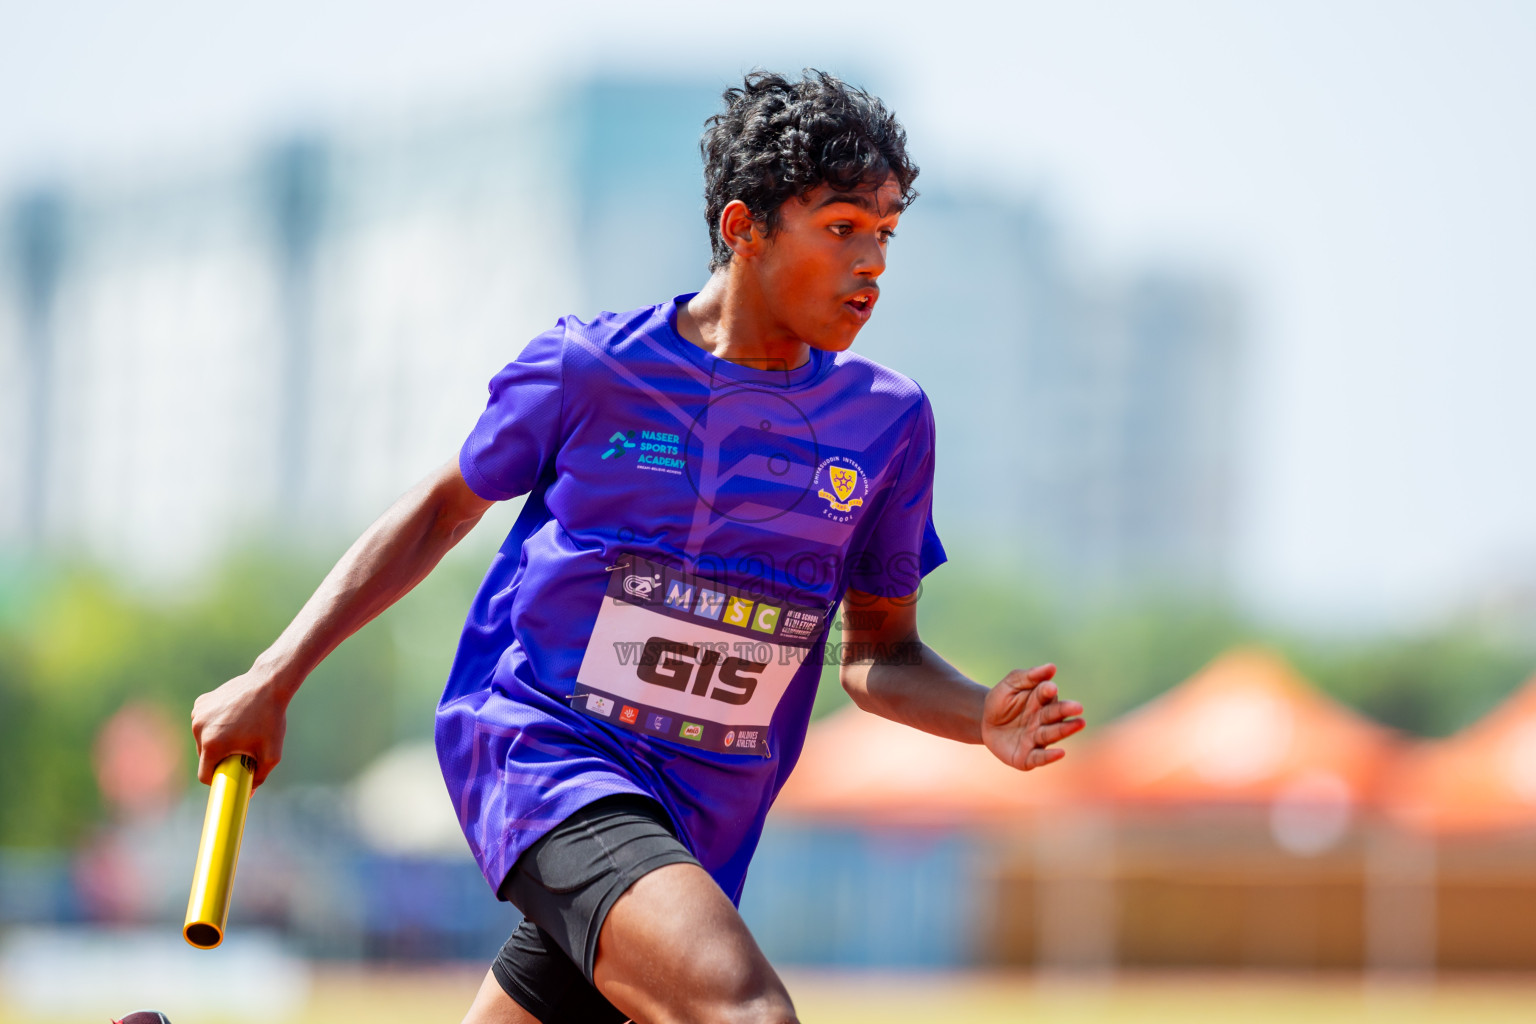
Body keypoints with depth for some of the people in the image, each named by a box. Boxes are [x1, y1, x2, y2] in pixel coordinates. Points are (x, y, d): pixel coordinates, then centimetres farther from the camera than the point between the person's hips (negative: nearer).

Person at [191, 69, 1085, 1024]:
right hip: (535, 742, -5)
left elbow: (879, 655, 12)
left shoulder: (888, 420, 2)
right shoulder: (589, 367, -6)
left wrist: (985, 716, -10)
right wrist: (273, 681, 7)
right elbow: (443, 510, 9)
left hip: (699, 832, 5)